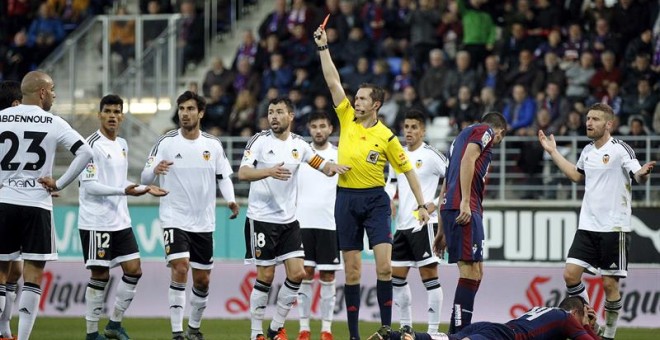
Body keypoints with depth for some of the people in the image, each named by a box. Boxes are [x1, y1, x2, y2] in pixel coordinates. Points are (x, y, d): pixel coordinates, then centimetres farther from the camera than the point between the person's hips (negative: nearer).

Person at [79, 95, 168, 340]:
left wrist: (144, 188, 16)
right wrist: (124, 191, -24)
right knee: (100, 275, -4)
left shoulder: (122, 144, 14)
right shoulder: (92, 145, -12)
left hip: (120, 221, 8)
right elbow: (89, 185, -18)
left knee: (133, 270, 3)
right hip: (96, 222, -8)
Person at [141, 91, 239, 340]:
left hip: (203, 223, 4)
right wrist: (154, 170, -31)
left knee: (202, 280, 9)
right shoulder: (166, 142, -5)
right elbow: (145, 177, -7)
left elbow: (224, 176, 10)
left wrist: (230, 199, -9)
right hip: (174, 219, -4)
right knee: (180, 269, -20)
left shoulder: (213, 145, 3)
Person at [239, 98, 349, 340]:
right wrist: (269, 171, -37)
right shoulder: (260, 141, -8)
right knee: (265, 276, -4)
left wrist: (333, 167, -12)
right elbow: (243, 173, -19)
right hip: (262, 219, -5)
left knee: (297, 273, -2)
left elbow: (324, 167, 13)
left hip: (289, 220, 5)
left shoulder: (299, 144, 7)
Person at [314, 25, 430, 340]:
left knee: (384, 266, -13)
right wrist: (323, 47, -6)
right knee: (351, 270, 3)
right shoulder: (347, 119, 3)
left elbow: (407, 170, 2)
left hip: (375, 199, -3)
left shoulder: (386, 136, -4)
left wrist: (421, 204, 0)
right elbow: (333, 81, 0)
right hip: (346, 199, 3)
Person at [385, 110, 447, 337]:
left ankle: (433, 330, -6)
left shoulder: (431, 156, -7)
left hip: (424, 225, -8)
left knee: (429, 276, -8)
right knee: (396, 276, 11)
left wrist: (435, 204, -13)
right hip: (402, 225, 8)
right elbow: (391, 185, 22)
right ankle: (406, 327, 21)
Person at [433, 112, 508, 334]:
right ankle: (458, 332, -18)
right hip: (465, 210, -9)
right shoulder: (485, 131, 5)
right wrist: (465, 201, -22)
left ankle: (458, 332, 9)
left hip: (451, 208, 9)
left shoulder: (464, 134, 30)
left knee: (475, 272, 11)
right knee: (471, 271, -12)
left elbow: (445, 188, 29)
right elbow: (468, 160, -15)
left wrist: (442, 230, 28)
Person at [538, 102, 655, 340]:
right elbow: (576, 175, 29)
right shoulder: (587, 151, 11)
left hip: (614, 228, -6)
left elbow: (638, 177, -17)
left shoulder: (620, 149, -9)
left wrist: (643, 173, -41)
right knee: (570, 274, -4)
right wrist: (553, 152, 30)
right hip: (587, 226, 6)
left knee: (610, 284, -2)